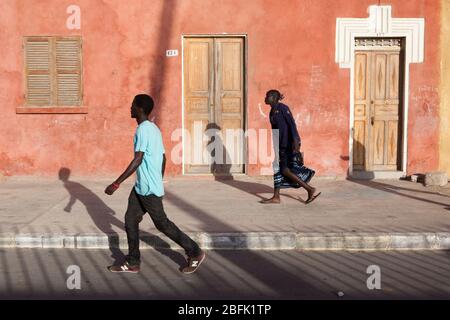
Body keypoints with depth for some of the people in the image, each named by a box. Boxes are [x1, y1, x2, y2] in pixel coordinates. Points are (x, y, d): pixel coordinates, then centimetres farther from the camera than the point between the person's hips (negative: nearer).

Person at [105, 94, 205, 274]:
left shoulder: (143, 129, -17)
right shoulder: (154, 129, 12)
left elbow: (137, 161, -24)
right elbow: (163, 158, 16)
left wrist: (116, 184, -23)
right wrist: (159, 183, 25)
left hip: (149, 189, -9)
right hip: (141, 187, 9)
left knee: (162, 223, 2)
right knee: (130, 220, 11)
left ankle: (195, 253, 13)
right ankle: (132, 263, 18)